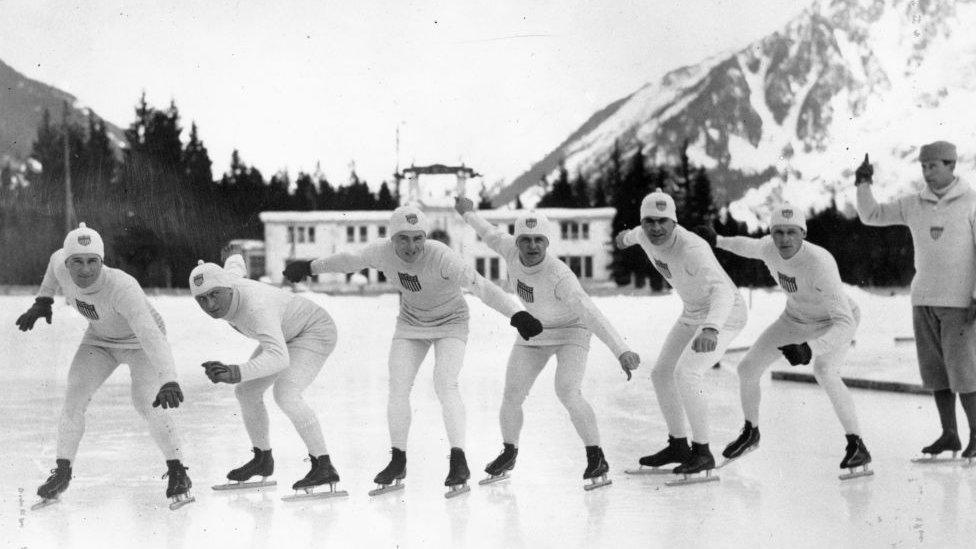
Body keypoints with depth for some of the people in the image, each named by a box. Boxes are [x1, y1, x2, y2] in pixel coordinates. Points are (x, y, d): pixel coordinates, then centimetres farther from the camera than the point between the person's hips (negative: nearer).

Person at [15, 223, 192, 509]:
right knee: (74, 398, -9)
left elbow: (151, 335, -54)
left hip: (139, 342, -5)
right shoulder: (62, 265, -24)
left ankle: (177, 472, -6)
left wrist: (169, 380, -67)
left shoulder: (122, 288, -42)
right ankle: (62, 471, 7)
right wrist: (43, 300, 5)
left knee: (146, 403, -23)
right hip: (100, 338, 5)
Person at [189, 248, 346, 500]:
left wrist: (236, 373, -64)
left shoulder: (255, 307, -41)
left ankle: (324, 467, -24)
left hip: (314, 332, -10)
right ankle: (263, 460, 29)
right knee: (246, 392, 10)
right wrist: (234, 258, 33)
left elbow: (278, 358, -52)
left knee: (285, 395, -28)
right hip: (284, 335, 10)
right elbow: (236, 269, 10)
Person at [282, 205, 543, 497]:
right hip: (411, 323, 5)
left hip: (451, 323, -4)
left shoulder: (442, 258, -33)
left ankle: (459, 461, -22)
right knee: (398, 387, -4)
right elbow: (351, 260, 1)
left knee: (445, 384, -22)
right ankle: (398, 464, 8)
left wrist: (516, 314, -48)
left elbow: (480, 286, -38)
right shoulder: (383, 252, -19)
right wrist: (310, 267, 14)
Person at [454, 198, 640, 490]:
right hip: (533, 330, 6)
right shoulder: (511, 249, -19)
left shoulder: (559, 276, -36)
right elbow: (492, 235, 5)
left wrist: (621, 350, -58)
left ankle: (596, 459, -11)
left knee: (568, 392, -25)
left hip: (571, 332, -6)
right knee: (511, 396, 2)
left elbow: (591, 313, -47)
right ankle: (508, 455, 26)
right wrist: (469, 214, 24)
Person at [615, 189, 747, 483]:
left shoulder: (691, 249, -36)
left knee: (685, 373, -24)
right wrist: (627, 237, 41)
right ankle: (678, 445, 27)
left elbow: (722, 290, -50)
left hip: (724, 314, -9)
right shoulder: (646, 237, -12)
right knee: (661, 374, 11)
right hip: (693, 313, 9)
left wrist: (712, 328, -68)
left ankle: (703, 453, -12)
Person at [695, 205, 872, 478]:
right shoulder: (768, 247, -21)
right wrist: (718, 241, 22)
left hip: (836, 322, -6)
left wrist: (810, 348, -57)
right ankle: (751, 433, 29)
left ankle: (857, 446, -22)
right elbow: (751, 247, 9)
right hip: (796, 317, 6)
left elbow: (846, 324, -44)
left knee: (824, 371, -34)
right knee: (747, 368, 1)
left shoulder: (819, 263, -39)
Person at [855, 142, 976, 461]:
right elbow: (870, 215, 11)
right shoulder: (914, 205, 6)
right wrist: (863, 183, -5)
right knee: (935, 370, 6)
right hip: (924, 300, 5)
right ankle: (949, 435, 14)